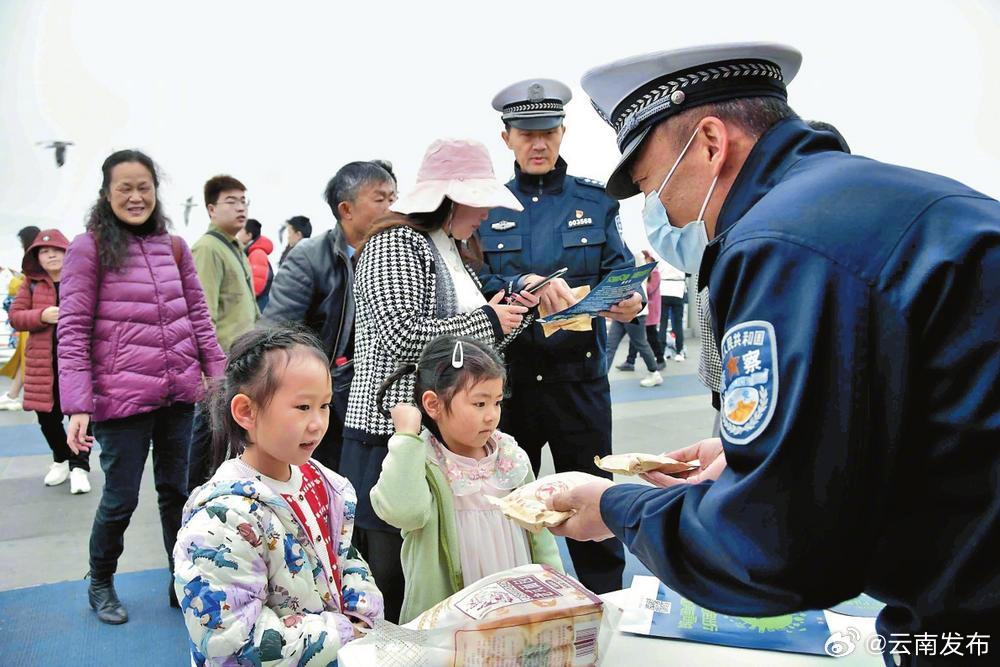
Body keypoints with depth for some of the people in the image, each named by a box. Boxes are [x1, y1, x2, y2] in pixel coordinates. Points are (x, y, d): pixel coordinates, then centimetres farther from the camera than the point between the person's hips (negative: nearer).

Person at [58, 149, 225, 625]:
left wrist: (219, 375, 6)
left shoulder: (173, 246, 8)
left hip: (180, 395, 4)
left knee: (177, 491, 14)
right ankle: (100, 584, 33)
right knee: (121, 498, 7)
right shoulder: (88, 248, -6)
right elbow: (72, 331, -9)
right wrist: (77, 407, -15)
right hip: (122, 399, -4)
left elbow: (197, 316, 11)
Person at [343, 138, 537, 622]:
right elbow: (402, 336, -21)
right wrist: (486, 320, -11)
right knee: (389, 578, -3)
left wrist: (510, 314, 6)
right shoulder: (395, 244, -9)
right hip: (393, 434, -8)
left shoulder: (454, 250, 19)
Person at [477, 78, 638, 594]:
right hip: (508, 377, 1)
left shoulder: (594, 201, 7)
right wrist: (524, 284, -24)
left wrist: (628, 301, -21)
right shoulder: (487, 206, 6)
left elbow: (619, 269, 2)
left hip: (579, 374, 0)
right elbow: (474, 283, -5)